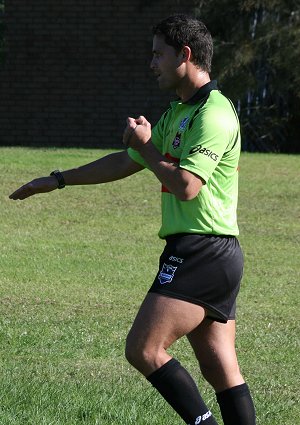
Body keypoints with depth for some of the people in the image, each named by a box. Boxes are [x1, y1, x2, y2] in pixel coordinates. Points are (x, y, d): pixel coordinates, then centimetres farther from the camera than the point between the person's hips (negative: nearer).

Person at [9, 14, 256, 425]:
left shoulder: (214, 115, -13)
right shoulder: (178, 114, 19)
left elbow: (185, 186, -24)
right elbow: (124, 163, 28)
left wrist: (145, 145, -8)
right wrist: (58, 180, 31)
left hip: (202, 251, -10)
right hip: (213, 256, 10)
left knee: (143, 349, -13)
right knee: (221, 370, 5)